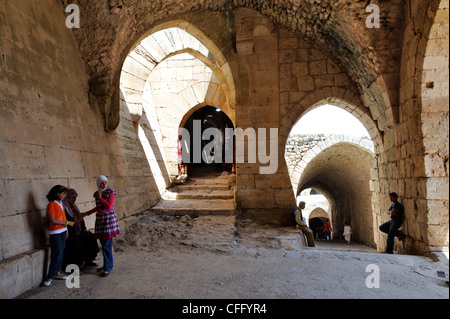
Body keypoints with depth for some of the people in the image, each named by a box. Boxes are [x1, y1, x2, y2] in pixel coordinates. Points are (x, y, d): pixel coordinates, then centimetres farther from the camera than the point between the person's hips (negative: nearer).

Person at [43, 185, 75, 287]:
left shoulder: (61, 203, 10)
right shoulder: (51, 204, -15)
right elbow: (53, 220, -19)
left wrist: (66, 230, 14)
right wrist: (67, 223, -15)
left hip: (62, 231, 7)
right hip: (55, 233, -7)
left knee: (61, 253, 11)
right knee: (57, 254, -6)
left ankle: (57, 272, 23)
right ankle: (50, 277, 4)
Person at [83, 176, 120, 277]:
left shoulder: (110, 192, -5)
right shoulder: (97, 193, 10)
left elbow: (109, 206, -13)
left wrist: (100, 198, -10)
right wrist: (86, 213, 18)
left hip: (109, 218, -5)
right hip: (100, 218, 5)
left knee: (107, 245, -6)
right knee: (103, 244, 7)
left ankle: (108, 268, 2)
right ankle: (107, 265, 21)